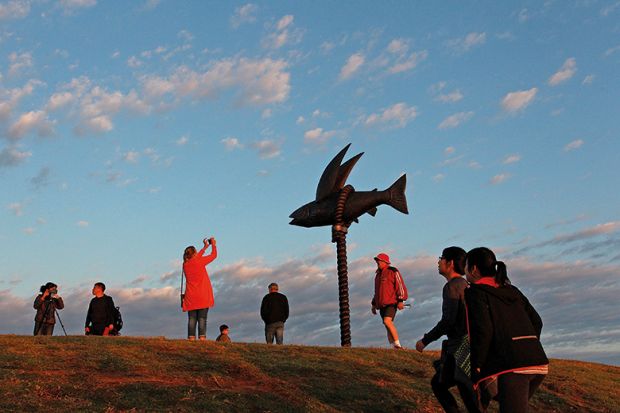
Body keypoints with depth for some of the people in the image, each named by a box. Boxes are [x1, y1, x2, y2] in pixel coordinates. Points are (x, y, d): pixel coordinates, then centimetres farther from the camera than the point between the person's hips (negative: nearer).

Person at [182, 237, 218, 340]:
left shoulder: (185, 264, 7)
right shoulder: (199, 261, -6)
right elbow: (214, 255, 5)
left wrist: (205, 247, 33)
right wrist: (213, 244, 23)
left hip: (191, 297, 4)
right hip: (203, 296, -4)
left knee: (192, 319, 1)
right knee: (202, 318, -6)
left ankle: (191, 338, -6)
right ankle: (202, 337, -13)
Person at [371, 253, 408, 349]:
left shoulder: (393, 271, -3)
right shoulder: (378, 275, 22)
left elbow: (400, 286, -10)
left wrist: (401, 301, -20)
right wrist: (374, 304, 23)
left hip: (391, 303, -8)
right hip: (382, 305, 8)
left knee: (387, 321, -25)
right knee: (388, 326, 4)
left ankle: (398, 344, -19)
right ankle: (395, 348, 6)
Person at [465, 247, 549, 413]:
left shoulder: (475, 293, 1)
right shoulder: (511, 290, 21)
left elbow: (483, 331, -11)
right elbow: (536, 322, 19)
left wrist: (475, 368, -5)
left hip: (511, 367, -8)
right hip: (537, 362, 8)